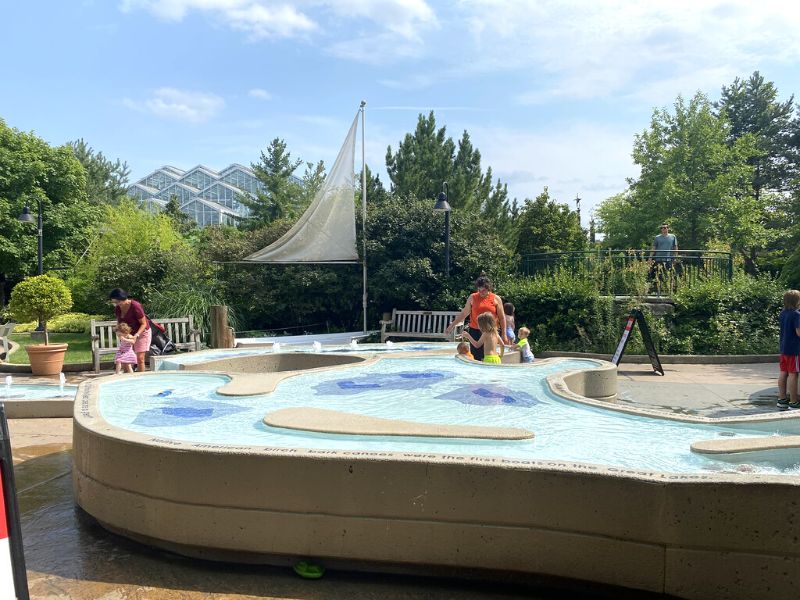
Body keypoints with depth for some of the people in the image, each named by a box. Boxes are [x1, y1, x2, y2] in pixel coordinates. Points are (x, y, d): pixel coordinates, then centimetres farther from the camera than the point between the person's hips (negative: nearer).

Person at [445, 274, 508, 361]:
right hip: (475, 331, 1)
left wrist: (503, 334, 0)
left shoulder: (496, 299, 2)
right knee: (476, 358, 1)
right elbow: (463, 314, 13)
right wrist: (452, 325, 12)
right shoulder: (472, 297, 6)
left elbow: (502, 317, 4)